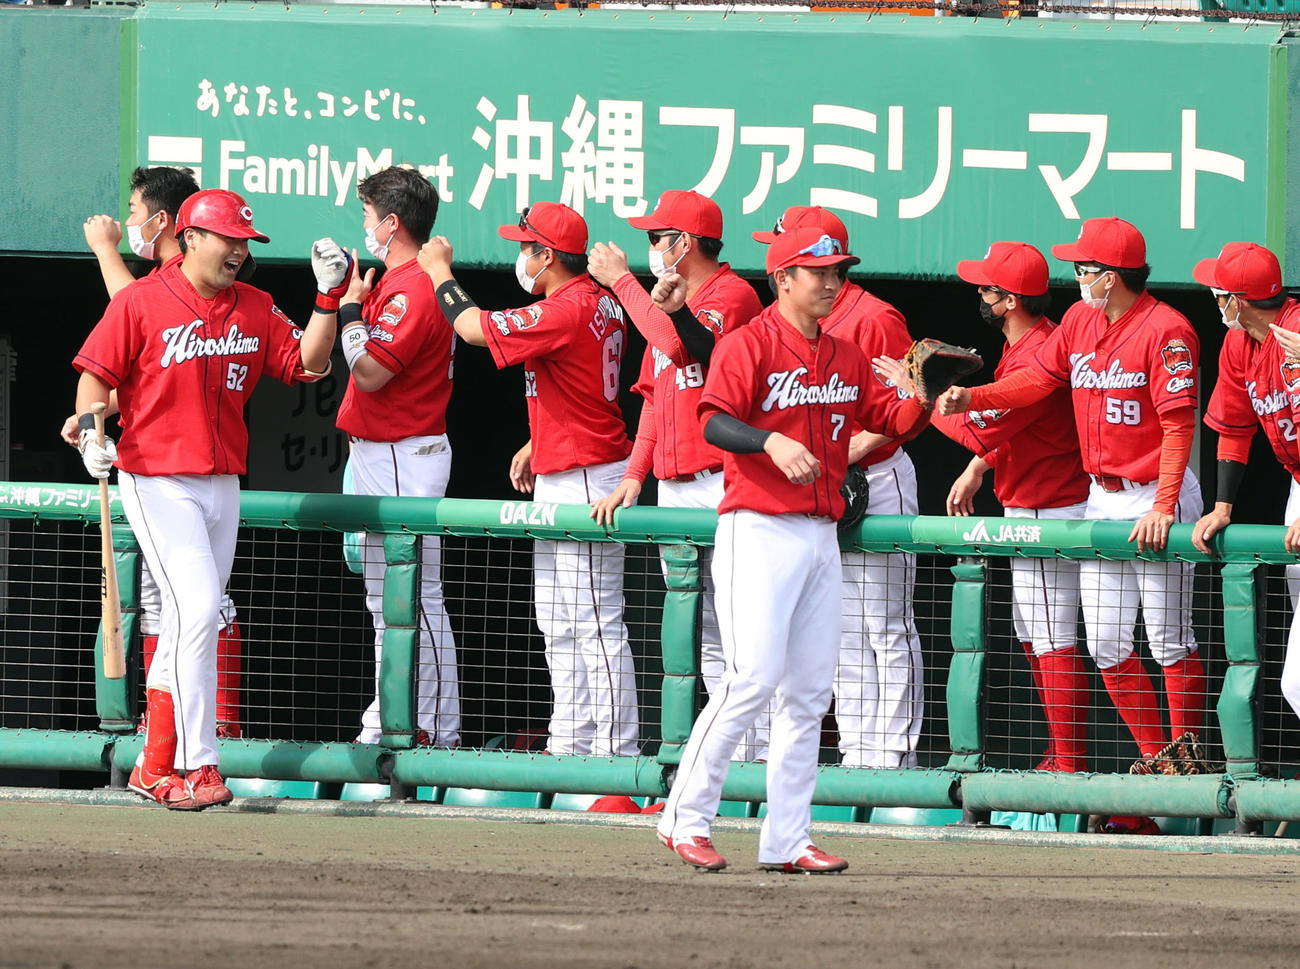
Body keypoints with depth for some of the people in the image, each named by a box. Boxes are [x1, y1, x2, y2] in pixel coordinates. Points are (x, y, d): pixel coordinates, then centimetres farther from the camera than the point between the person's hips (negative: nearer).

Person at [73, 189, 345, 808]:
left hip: (223, 485, 6)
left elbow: (307, 363, 6)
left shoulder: (254, 310, 8)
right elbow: (96, 373, -4)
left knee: (189, 627, 10)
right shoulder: (142, 302, -7)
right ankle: (198, 766, -17)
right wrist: (90, 432, -20)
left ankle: (155, 768, 19)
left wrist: (329, 297, -3)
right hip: (157, 483, -6)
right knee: (197, 609, -19)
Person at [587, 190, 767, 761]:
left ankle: (762, 750, -13)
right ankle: (734, 747, 11)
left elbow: (684, 345, -24)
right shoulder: (668, 304, 20)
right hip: (673, 489, 9)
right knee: (699, 633, 8)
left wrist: (621, 282, -14)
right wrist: (635, 473, 12)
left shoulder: (732, 295, -7)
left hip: (722, 482, -9)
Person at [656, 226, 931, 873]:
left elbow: (885, 426, 19)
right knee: (753, 676, -15)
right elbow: (713, 422, -18)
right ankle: (685, 819, -5)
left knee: (809, 692, 4)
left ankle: (786, 842, 7)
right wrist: (771, 441, -35)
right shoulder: (749, 345, -6)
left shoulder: (848, 359, 15)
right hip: (758, 531, -7)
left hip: (821, 538, 7)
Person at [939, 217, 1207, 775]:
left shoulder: (1165, 330, -16)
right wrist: (972, 399, -2)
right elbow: (1039, 378, 13)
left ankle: (1185, 753, 6)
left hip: (1155, 498, -8)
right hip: (1102, 498, 8)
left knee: (1169, 639, -4)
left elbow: (1179, 424, -21)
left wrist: (1163, 507, -28)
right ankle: (1153, 754, 14)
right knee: (1107, 645, 6)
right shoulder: (1080, 320, 8)